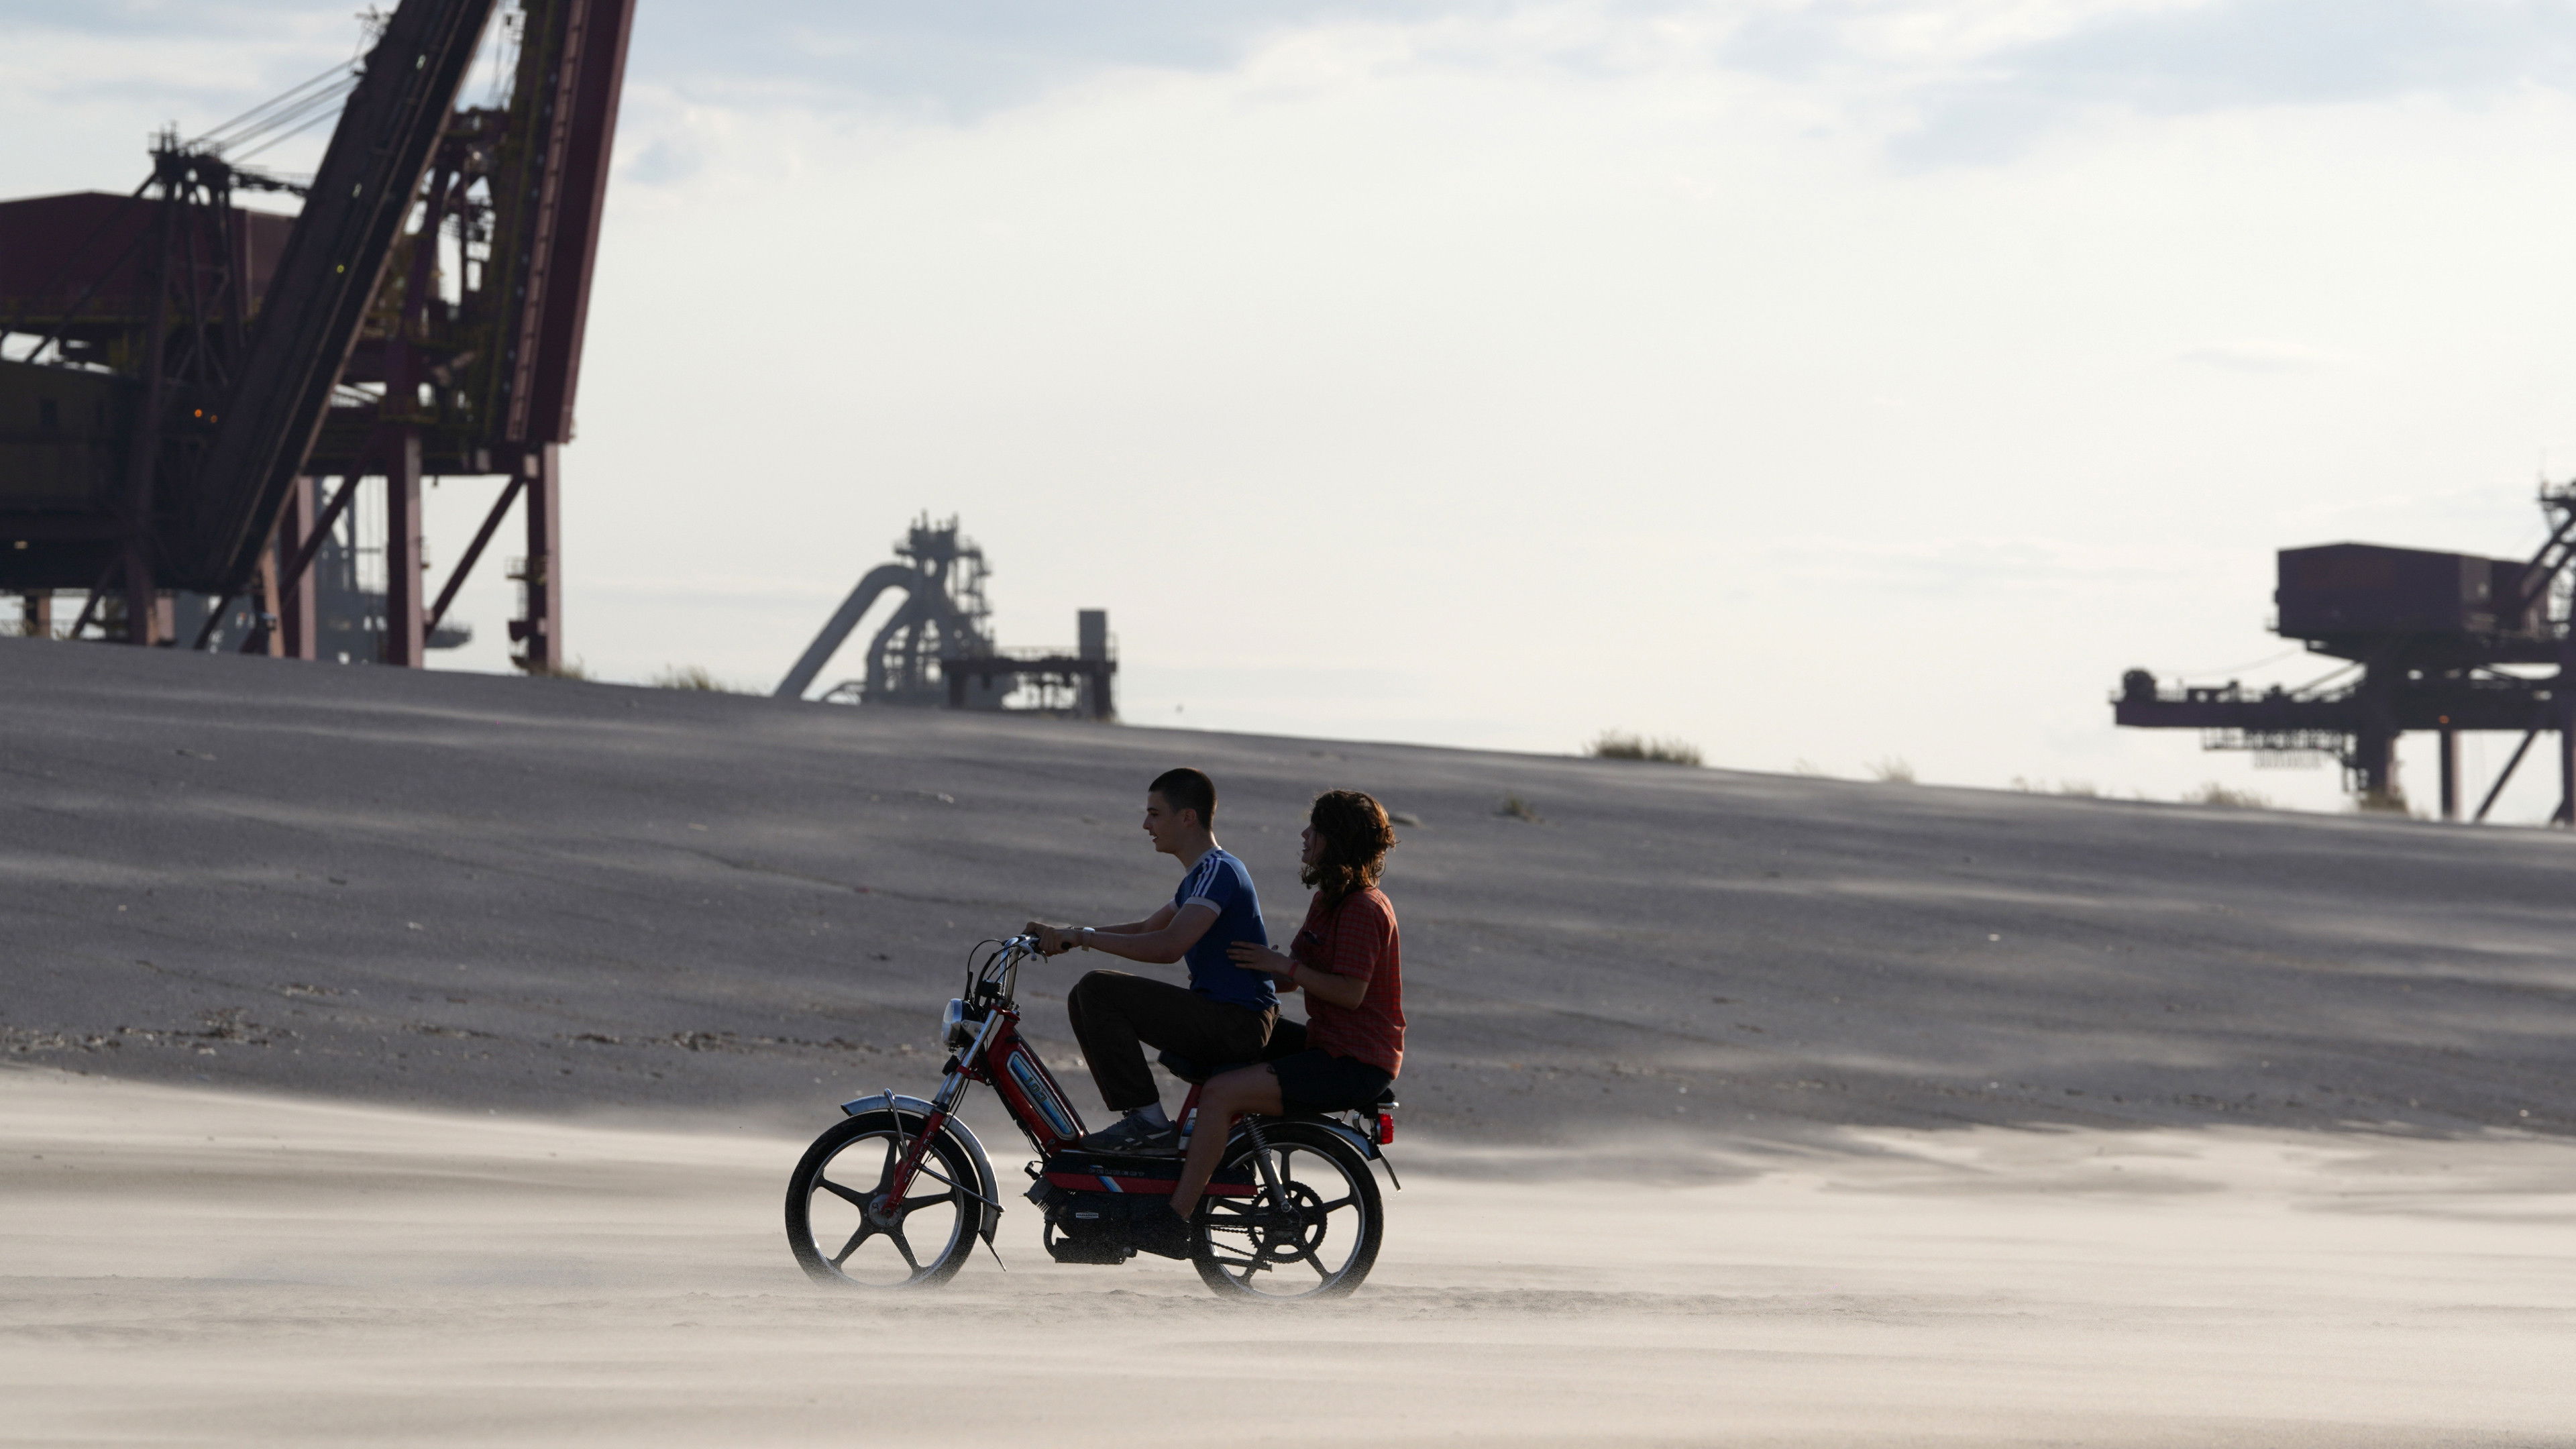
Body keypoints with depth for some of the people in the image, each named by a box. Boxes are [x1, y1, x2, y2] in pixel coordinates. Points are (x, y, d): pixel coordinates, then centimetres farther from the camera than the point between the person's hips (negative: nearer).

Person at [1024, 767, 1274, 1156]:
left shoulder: (1218, 872, -15)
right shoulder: (1202, 874, 18)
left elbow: (1169, 946, -27)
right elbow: (1146, 930, 25)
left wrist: (1085, 936, -20)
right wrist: (1066, 933, 13)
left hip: (1237, 1022, -10)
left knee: (1098, 989, -17)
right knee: (1084, 1000, 11)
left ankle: (1147, 1120, -15)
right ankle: (1144, 1124, 9)